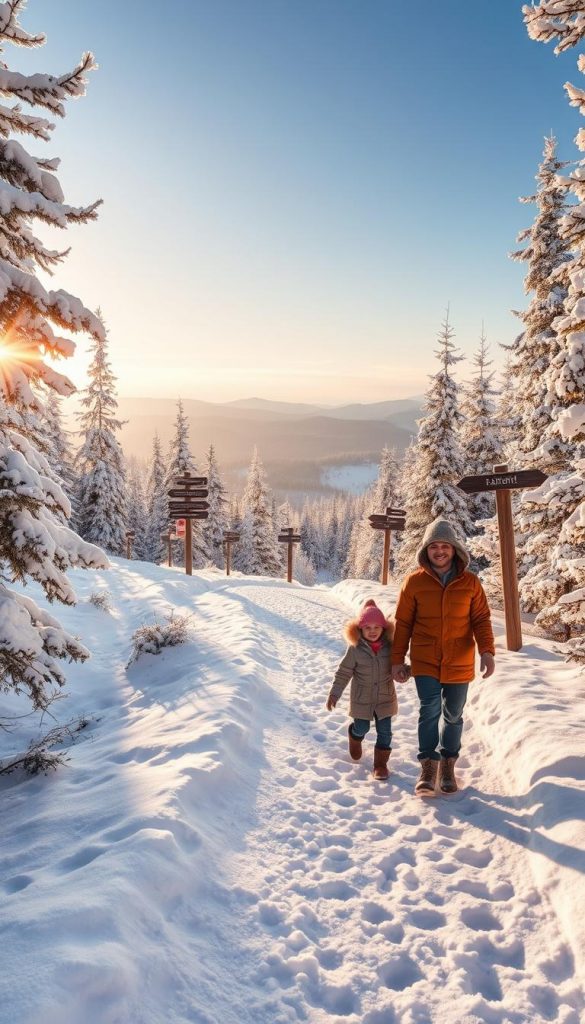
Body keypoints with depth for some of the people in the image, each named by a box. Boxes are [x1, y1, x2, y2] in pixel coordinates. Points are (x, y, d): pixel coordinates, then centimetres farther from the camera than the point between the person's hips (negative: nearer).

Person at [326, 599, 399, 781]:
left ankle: (380, 762, 18)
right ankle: (355, 737, 48)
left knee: (384, 731, 3)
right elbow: (343, 672, -9)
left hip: (385, 698, 1)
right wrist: (334, 694, -10)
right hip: (362, 699, -1)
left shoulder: (389, 647, -8)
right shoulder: (355, 649, -15)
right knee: (361, 728, 13)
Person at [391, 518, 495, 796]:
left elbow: (481, 619, 0)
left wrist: (487, 650, -15)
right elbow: (403, 623, 1)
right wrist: (398, 660, 1)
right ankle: (428, 765, -1)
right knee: (430, 709, -14)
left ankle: (448, 765, 27)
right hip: (425, 661, -1)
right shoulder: (414, 581, -4)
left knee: (453, 715, 11)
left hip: (459, 663, 1)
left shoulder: (470, 582, -2)